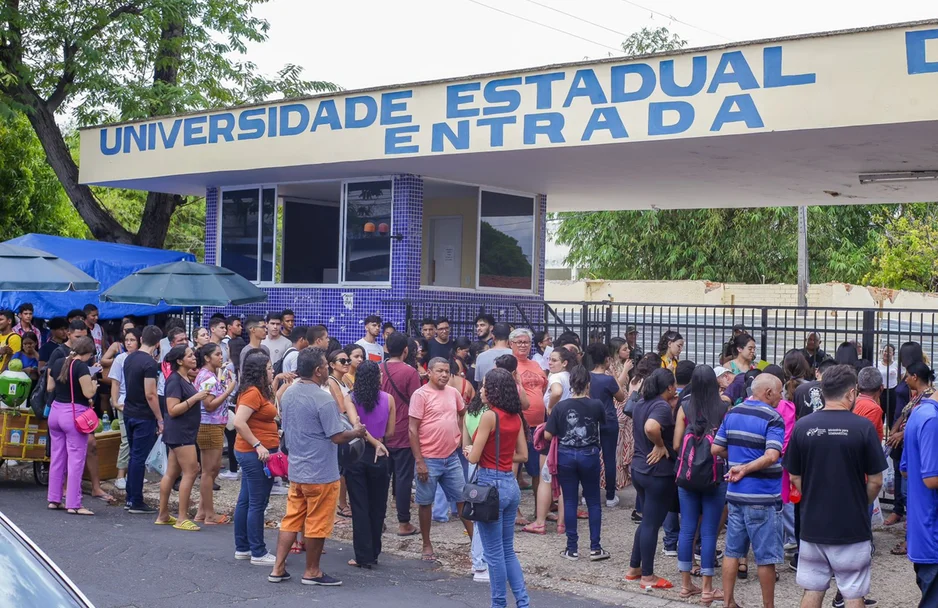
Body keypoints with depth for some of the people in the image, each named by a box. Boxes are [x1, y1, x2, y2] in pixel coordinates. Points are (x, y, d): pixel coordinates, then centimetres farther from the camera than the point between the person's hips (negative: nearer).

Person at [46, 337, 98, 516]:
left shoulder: (57, 363, 8)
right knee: (76, 459, -3)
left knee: (57, 457, 15)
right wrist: (94, 384, 2)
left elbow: (49, 388, 16)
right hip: (74, 413, -8)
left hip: (55, 411, 8)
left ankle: (54, 499, 20)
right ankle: (73, 504, -3)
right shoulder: (81, 367, -14)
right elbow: (88, 393, -17)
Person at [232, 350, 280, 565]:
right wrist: (258, 446, -24)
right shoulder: (252, 393, -17)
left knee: (246, 501, 15)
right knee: (257, 504, -4)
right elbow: (239, 422, -25)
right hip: (256, 454, -10)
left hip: (255, 453, 10)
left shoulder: (260, 391, 12)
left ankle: (242, 548, 23)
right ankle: (258, 553, 2)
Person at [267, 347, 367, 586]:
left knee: (291, 519, 14)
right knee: (317, 524, 5)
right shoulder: (323, 399, -21)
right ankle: (312, 572, 16)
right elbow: (338, 437, -20)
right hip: (321, 473, -7)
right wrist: (356, 431, -2)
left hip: (296, 470, 8)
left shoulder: (288, 394, 5)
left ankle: (278, 568, 15)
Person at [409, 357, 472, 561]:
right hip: (429, 460, -5)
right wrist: (419, 461, -16)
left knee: (463, 498, 10)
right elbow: (413, 429, -13)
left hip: (452, 458, 5)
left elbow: (463, 413, 26)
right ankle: (427, 546, 19)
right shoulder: (420, 395, -11)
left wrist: (461, 435, 13)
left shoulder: (453, 393, 5)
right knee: (425, 502, 7)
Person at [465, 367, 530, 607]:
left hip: (491, 484, -7)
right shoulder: (515, 417, 6)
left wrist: (470, 451, 6)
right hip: (511, 484, 7)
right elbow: (522, 456, 12)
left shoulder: (489, 416, -15)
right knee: (508, 550, 17)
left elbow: (473, 458, -15)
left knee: (494, 553, 4)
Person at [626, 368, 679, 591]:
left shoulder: (641, 404, 8)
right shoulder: (663, 406, -19)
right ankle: (647, 578, 9)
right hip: (658, 473, -9)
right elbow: (651, 427, -37)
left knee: (648, 520, 21)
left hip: (639, 468, 9)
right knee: (652, 523, 1)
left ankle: (634, 568, 27)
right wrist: (660, 446, -21)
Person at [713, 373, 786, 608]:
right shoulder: (773, 418, -13)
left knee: (732, 551, 13)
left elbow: (716, 449, 8)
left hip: (735, 493, 6)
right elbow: (771, 456, -26)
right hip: (763, 497, -6)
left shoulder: (732, 414, 6)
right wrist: (745, 469, -20)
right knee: (766, 556, 5)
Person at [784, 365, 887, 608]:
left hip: (813, 524, 3)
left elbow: (795, 478, 3)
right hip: (853, 526, -3)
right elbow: (875, 481, -7)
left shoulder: (803, 426, -4)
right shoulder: (863, 427, -12)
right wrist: (861, 506, 11)